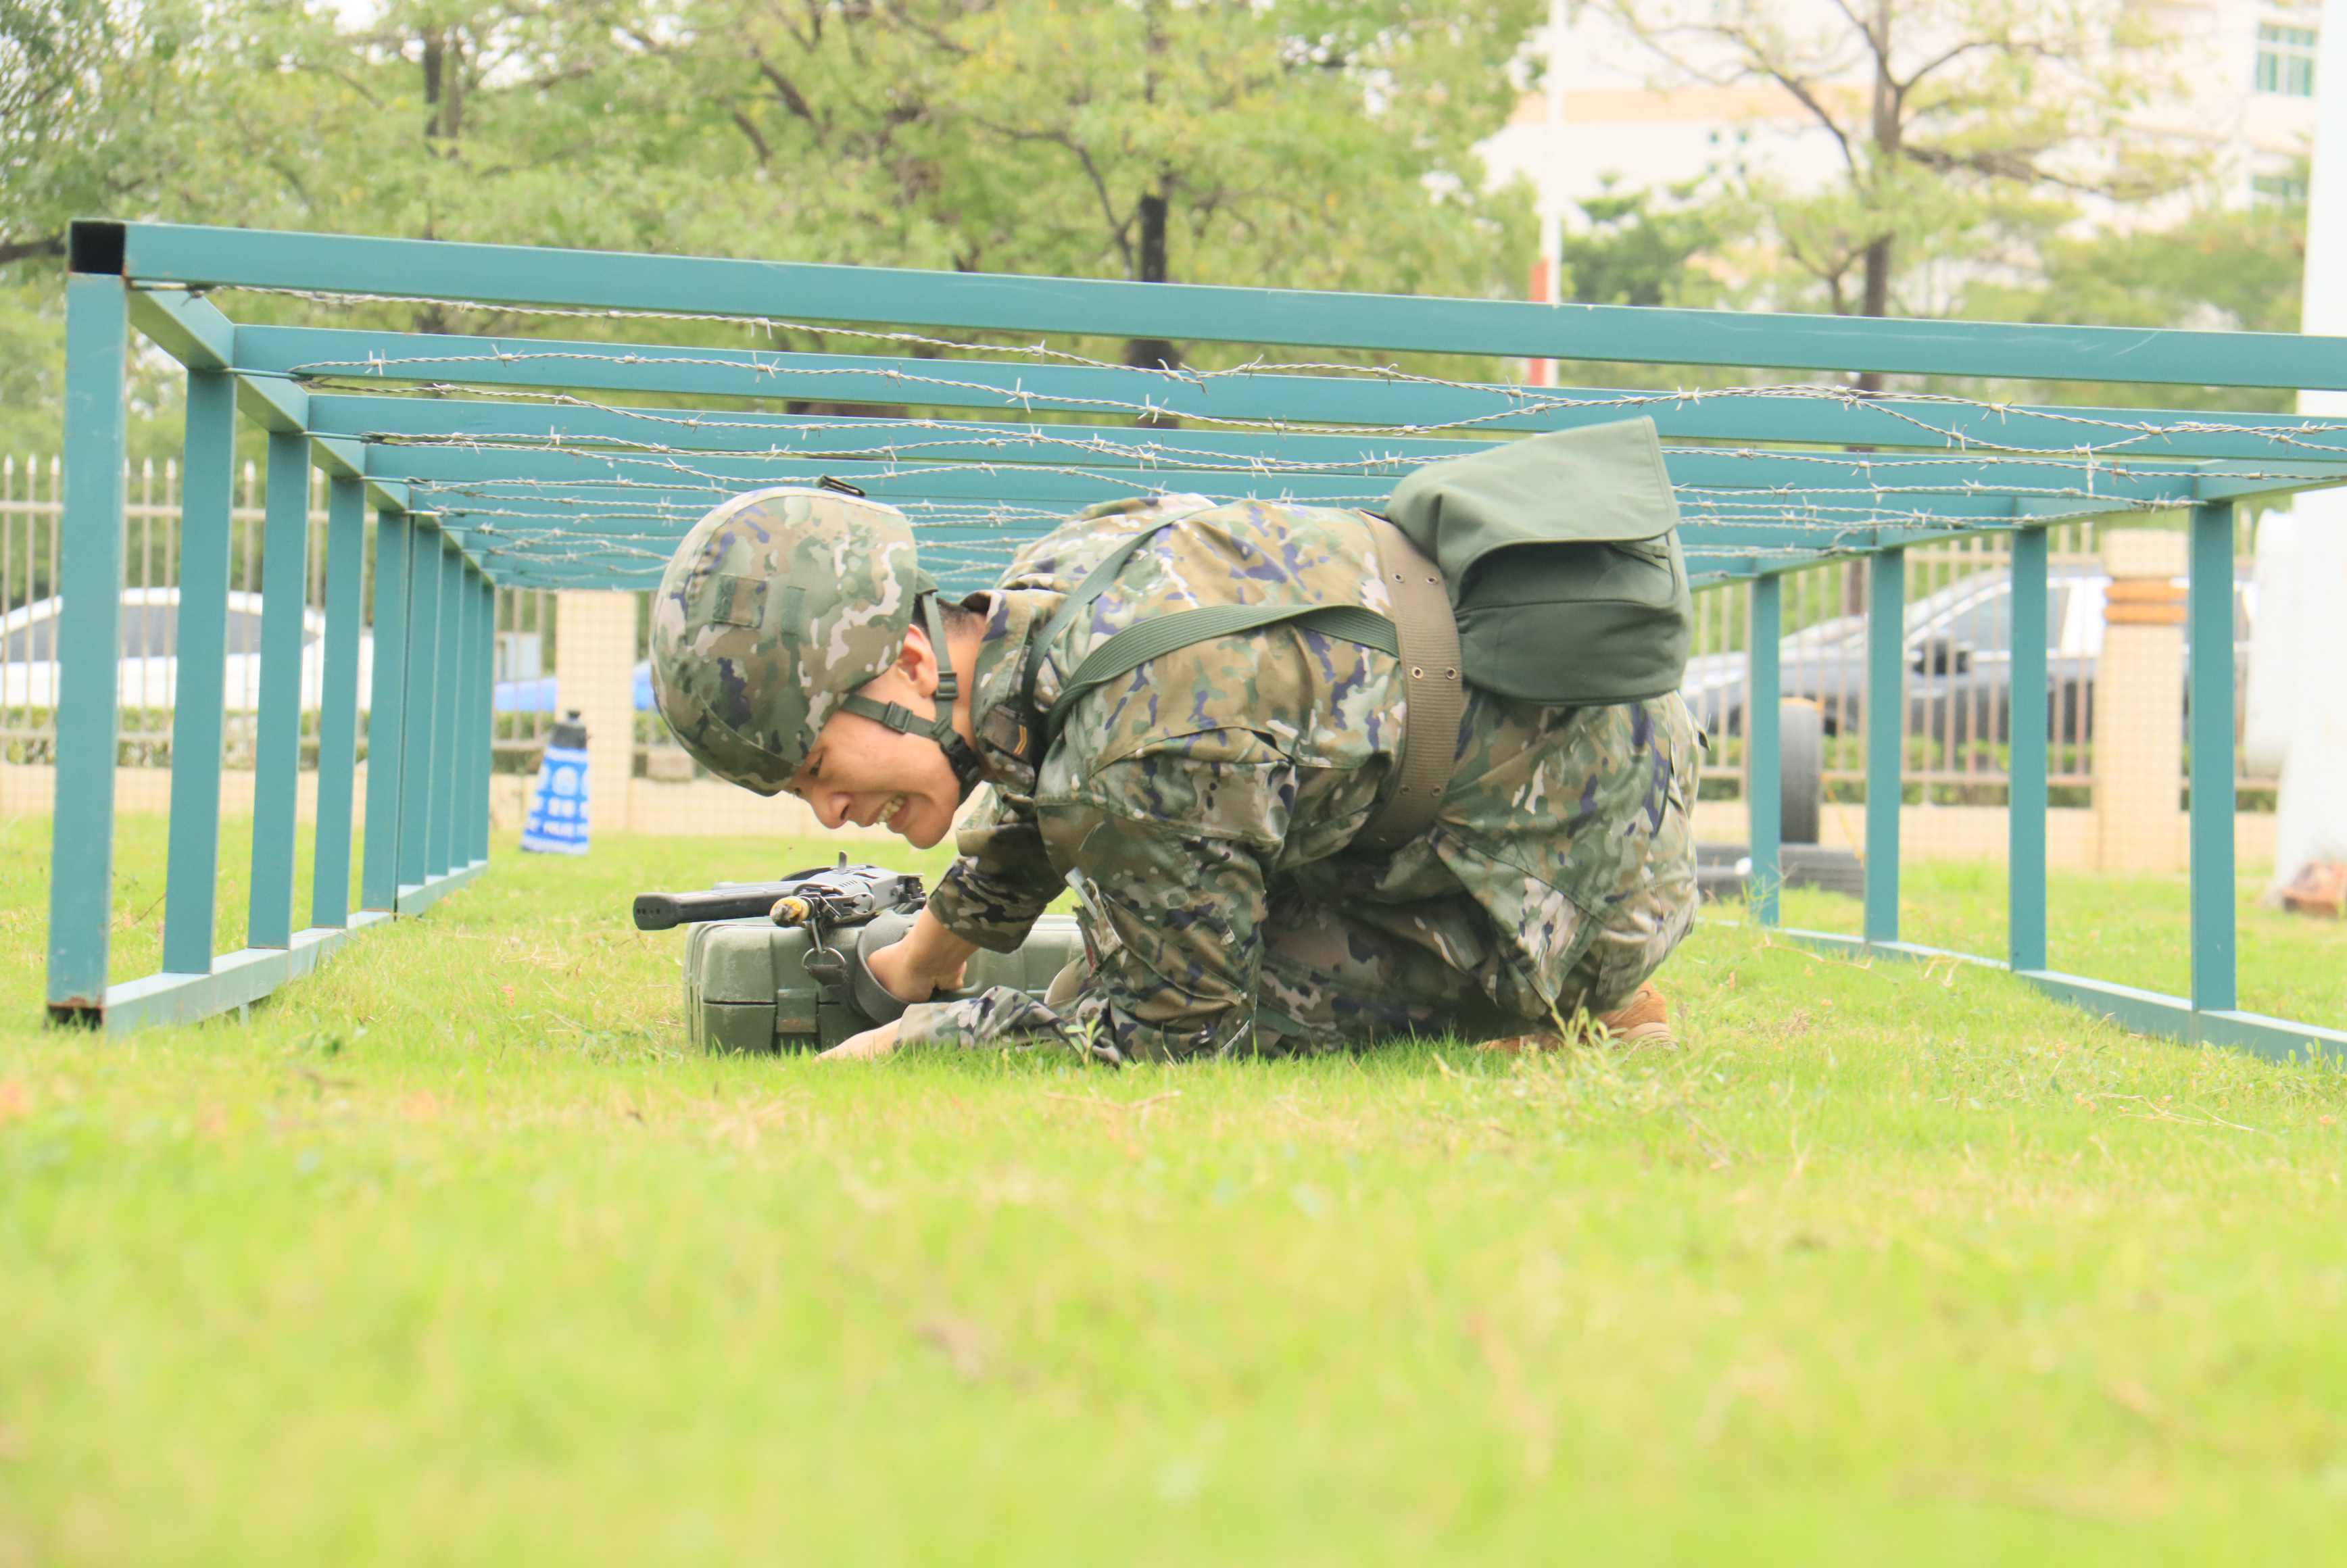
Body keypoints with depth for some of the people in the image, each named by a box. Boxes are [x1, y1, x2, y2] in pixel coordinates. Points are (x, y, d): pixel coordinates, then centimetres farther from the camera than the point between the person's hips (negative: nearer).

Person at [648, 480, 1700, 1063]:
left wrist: (916, 1042, -8)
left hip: (1576, 852, -9)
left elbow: (1171, 1041, -17)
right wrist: (920, 963, 37)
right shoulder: (1055, 582, -2)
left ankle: (1579, 1012, -2)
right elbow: (1037, 804, 22)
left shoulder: (1143, 754, -31)